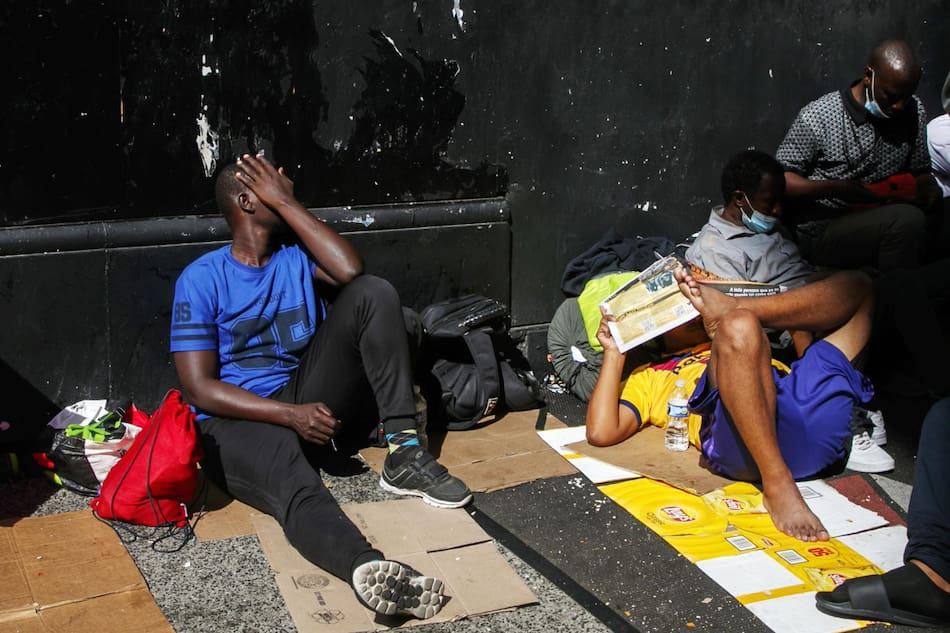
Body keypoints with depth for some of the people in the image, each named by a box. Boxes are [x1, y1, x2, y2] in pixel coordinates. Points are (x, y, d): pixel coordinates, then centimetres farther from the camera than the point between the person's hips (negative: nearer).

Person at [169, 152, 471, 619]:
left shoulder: (296, 258, 12)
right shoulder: (202, 278, -2)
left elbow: (351, 271, -12)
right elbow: (199, 388, -9)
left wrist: (287, 203, -6)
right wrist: (290, 414, -21)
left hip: (312, 401, 5)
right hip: (238, 421, -5)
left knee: (373, 292, -12)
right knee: (294, 482, -41)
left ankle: (404, 452, -21)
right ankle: (369, 571, -73)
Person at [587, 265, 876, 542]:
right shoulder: (647, 378, 32)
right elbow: (601, 433, 14)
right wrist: (614, 353, 19)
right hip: (745, 446, -4)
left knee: (856, 284, 12)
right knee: (738, 326, -33)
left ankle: (727, 309, -6)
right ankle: (777, 484, -31)